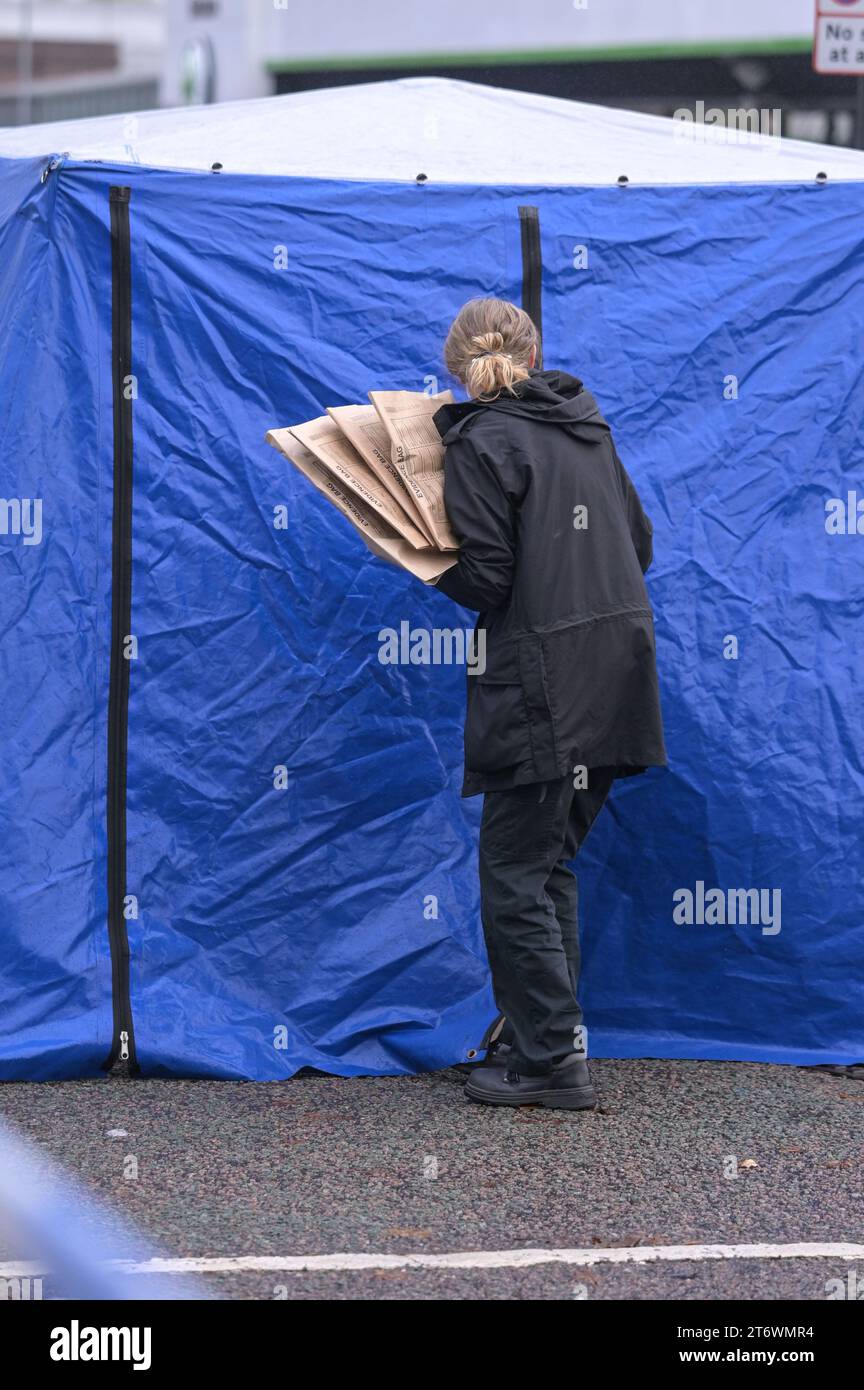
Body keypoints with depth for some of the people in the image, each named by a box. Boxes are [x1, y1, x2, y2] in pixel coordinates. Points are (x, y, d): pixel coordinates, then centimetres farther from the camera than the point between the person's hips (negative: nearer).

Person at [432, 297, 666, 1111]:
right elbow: (638, 545, 18)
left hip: (540, 691, -7)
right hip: (613, 678, 8)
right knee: (549, 867, 16)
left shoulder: (482, 442, -9)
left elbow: (485, 580, -14)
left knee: (514, 876, -1)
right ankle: (551, 1036, 19)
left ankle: (549, 1060, -1)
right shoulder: (585, 425, 13)